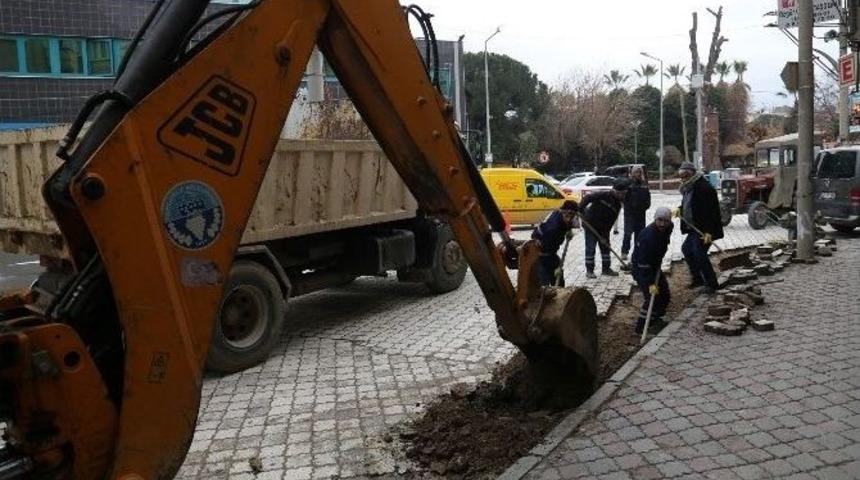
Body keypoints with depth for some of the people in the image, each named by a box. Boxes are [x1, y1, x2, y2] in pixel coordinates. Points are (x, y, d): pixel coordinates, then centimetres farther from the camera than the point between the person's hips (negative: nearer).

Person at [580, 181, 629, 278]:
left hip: (603, 227, 7)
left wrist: (605, 235, -8)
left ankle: (606, 268, 25)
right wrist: (580, 210, -29)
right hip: (591, 225, -7)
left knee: (605, 247, 12)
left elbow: (611, 221, -2)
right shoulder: (604, 195, -18)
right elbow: (588, 198, -23)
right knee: (590, 248, -2)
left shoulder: (618, 205, 2)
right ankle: (589, 270, 6)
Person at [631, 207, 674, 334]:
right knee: (652, 296, -15)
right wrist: (650, 283, -34)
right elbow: (643, 263, -33)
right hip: (640, 268, -9)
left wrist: (659, 263, 14)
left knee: (664, 293, 12)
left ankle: (655, 319, 31)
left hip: (654, 265, 9)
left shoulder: (668, 228, -7)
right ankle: (642, 326, -3)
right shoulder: (647, 236, -33)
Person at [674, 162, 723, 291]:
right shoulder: (688, 187, 10)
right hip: (693, 228, 10)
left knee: (699, 254, -9)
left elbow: (711, 211, -24)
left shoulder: (704, 188, -20)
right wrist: (680, 209, 4)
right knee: (686, 249, 18)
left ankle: (712, 284, 5)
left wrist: (709, 232, -27)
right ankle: (697, 278, 32)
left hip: (704, 229, -10)